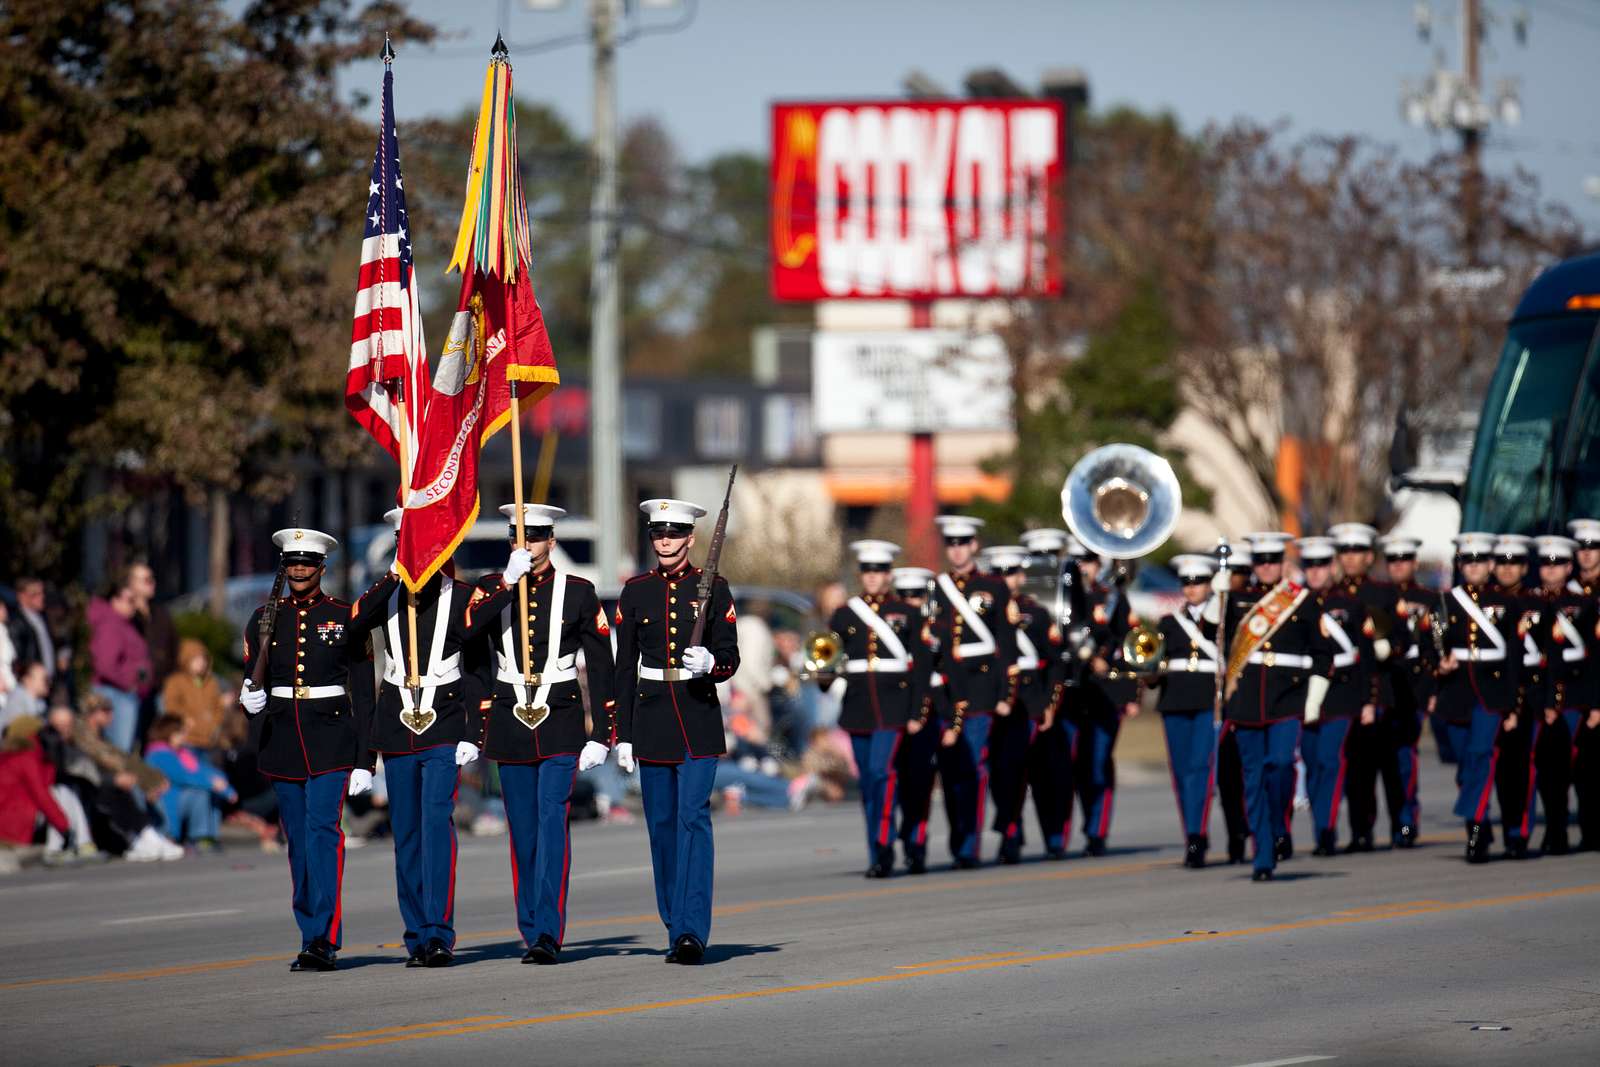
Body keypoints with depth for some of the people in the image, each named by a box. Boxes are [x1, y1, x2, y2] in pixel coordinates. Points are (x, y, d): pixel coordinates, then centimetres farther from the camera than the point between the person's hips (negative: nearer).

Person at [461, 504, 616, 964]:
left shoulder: (578, 592, 2)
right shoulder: (493, 587, 6)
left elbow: (601, 668, 3)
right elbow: (469, 628, -15)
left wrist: (602, 735, -3)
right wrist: (509, 582, -21)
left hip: (561, 723, -3)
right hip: (510, 723, 3)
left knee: (553, 823, -15)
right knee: (523, 834, 6)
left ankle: (549, 933, -20)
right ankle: (532, 933, 14)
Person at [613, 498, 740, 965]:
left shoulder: (713, 588, 1)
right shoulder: (636, 591, 7)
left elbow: (730, 659, 2)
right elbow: (625, 667, 8)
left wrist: (710, 663, -22)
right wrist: (623, 734, 4)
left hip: (698, 715, -3)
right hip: (651, 715, 3)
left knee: (693, 816, -14)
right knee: (662, 824, 5)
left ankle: (692, 931, -18)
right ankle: (677, 928, 14)